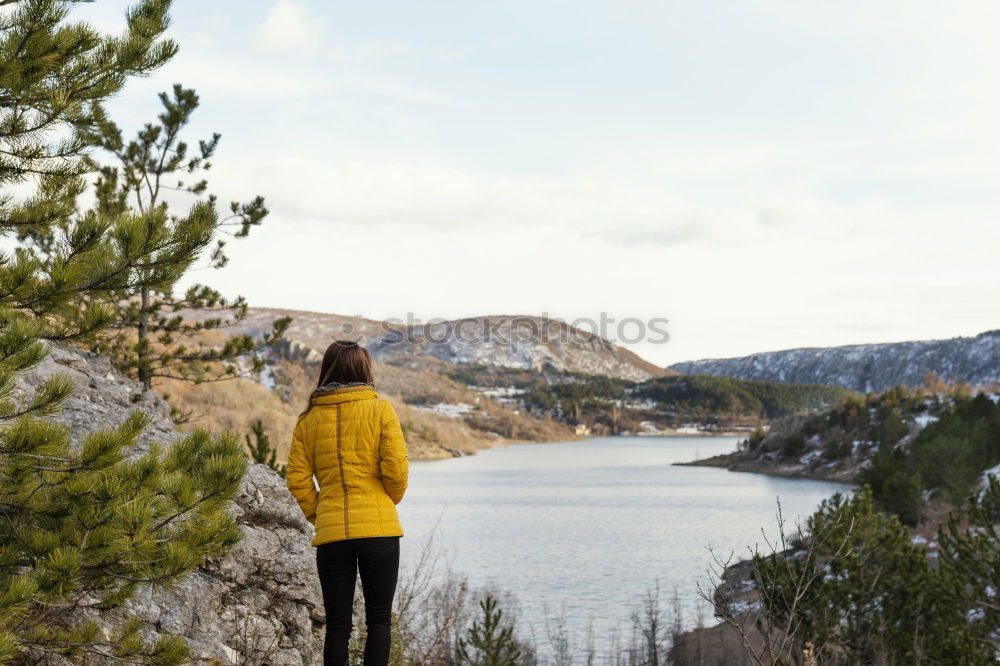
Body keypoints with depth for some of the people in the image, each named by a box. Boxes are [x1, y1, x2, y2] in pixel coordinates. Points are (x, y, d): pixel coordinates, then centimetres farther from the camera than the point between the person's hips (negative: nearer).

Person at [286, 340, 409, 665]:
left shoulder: (309, 419, 5)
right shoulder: (380, 410, -4)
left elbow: (297, 480, 1)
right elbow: (396, 469, -9)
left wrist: (318, 516, 13)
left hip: (331, 532, 2)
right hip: (379, 529, -2)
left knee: (337, 625, 10)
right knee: (379, 620, 9)